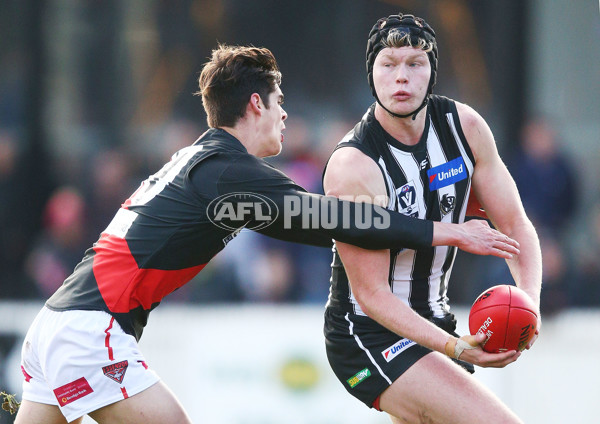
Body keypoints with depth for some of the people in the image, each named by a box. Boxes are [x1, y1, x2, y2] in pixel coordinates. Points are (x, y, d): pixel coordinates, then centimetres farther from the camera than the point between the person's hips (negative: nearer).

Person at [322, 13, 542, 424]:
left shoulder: (464, 125, -5)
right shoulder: (352, 166, -24)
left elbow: (514, 223, 1)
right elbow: (372, 293, -23)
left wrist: (529, 301, -19)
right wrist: (453, 348, -35)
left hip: (434, 323, 8)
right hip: (371, 333, -8)